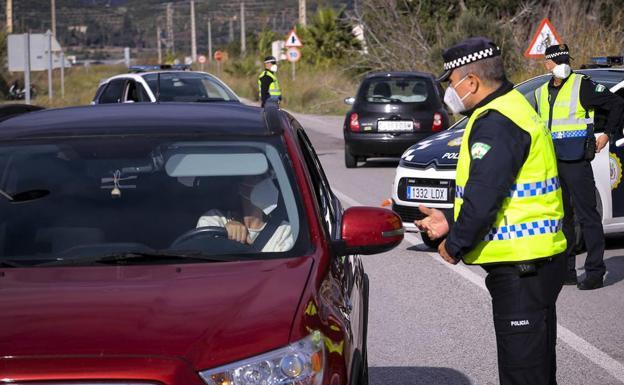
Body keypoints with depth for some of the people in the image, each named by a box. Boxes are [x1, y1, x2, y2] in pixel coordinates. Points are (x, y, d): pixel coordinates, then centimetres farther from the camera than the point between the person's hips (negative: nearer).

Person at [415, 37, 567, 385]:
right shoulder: (513, 109, 17)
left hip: (521, 268, -11)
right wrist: (451, 223, 17)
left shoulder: (496, 123, -18)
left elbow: (483, 198, -23)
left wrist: (455, 244, -9)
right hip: (537, 261, 11)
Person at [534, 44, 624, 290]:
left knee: (587, 216, -6)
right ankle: (566, 270, 17)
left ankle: (595, 272, -4)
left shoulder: (582, 85, -5)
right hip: (551, 164, 7)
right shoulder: (542, 93, 14)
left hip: (577, 162, -7)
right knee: (560, 217, 10)